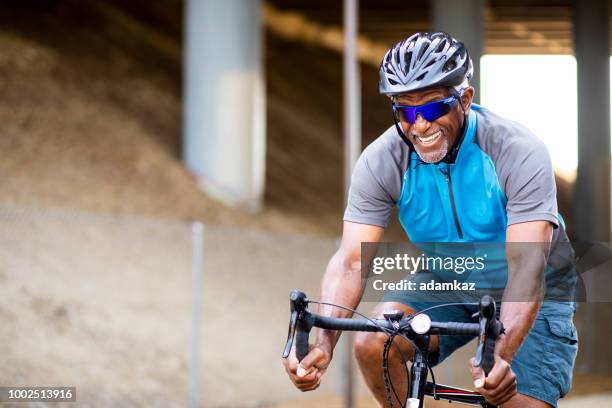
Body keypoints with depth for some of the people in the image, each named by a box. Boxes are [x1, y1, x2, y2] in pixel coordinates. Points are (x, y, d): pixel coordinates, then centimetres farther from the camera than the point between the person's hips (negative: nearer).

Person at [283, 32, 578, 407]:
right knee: (373, 345, -24)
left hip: (528, 292, -2)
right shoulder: (381, 161, -20)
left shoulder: (519, 152, -29)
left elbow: (526, 265, -38)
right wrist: (323, 345, -44)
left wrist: (502, 355, -54)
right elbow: (351, 260, -25)